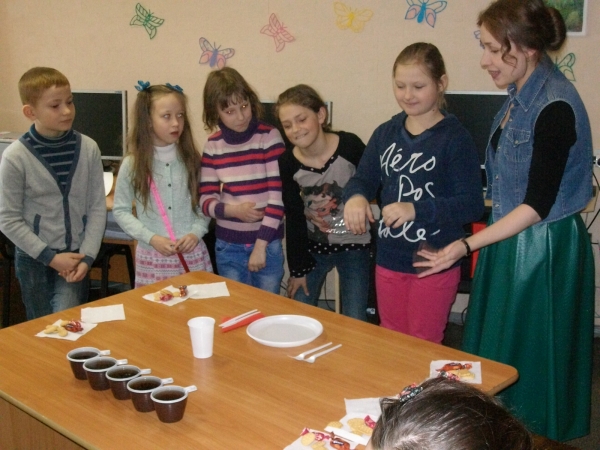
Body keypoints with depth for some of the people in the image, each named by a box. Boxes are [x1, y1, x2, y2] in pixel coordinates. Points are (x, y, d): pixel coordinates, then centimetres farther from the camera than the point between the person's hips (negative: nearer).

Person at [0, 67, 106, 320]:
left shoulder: (88, 149, -6)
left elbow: (97, 208, -1)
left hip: (75, 256, 1)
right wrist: (50, 257, -11)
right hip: (34, 259, -1)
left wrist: (87, 257, -9)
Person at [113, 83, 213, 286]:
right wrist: (151, 238, -12)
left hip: (193, 254, 2)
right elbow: (120, 210, -1)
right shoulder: (132, 164, -5)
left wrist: (196, 232, -10)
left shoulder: (191, 159, 1)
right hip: (152, 256, -1)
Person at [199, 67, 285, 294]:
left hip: (268, 244, -2)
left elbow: (277, 196, -12)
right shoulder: (213, 145, 1)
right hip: (228, 247, 2)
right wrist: (232, 210, -18)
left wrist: (260, 246, -15)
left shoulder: (270, 137, -9)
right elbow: (206, 200, 2)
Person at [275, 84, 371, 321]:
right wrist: (298, 268, -1)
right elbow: (294, 218, -4)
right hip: (312, 246, 2)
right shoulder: (287, 163, -11)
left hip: (353, 246, -2)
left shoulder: (350, 146, -19)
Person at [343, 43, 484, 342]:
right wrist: (355, 197, -18)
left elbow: (473, 205, -16)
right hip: (389, 259, 5)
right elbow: (363, 179, 8)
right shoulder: (385, 133, 5)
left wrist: (416, 210, -30)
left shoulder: (455, 138, -12)